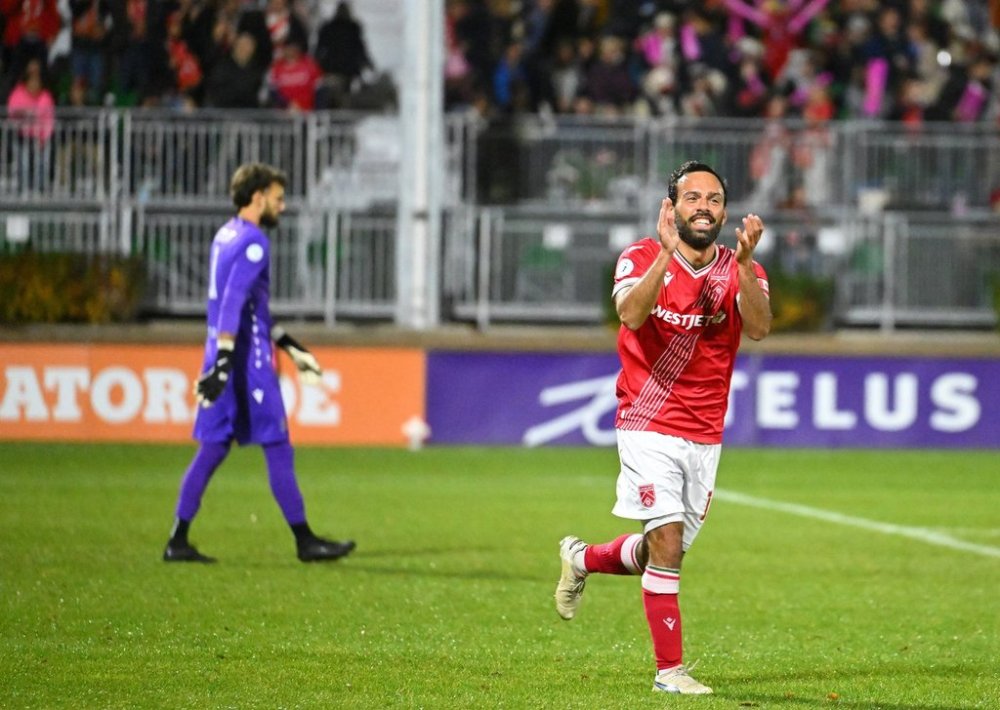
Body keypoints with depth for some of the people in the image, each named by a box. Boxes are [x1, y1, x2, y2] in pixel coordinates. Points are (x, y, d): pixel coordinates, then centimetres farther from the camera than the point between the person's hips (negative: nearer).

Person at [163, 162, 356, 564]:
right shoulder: (253, 243, -12)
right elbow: (233, 305, -22)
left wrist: (289, 345, 28)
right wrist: (223, 362, -27)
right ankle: (305, 541, 2)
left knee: (213, 448, 8)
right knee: (277, 449, -3)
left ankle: (178, 541, 5)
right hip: (249, 361, -9)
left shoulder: (226, 236, 17)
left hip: (225, 354, 9)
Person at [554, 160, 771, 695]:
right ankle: (669, 670, -4)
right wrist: (667, 252, -36)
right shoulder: (642, 258, -7)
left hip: (704, 438, 4)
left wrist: (743, 261, -33)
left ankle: (584, 559, 42)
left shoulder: (742, 269, 0)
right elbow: (631, 314, -27)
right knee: (667, 545, -14)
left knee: (665, 555, 12)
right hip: (649, 427, -4)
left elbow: (758, 327, -20)